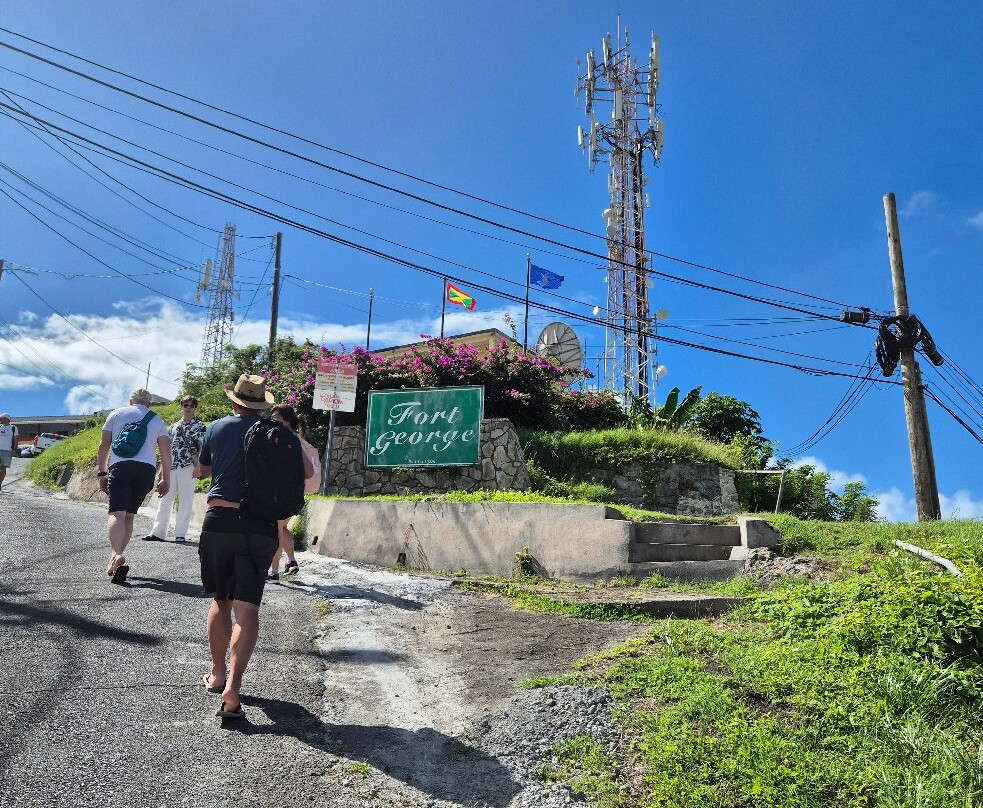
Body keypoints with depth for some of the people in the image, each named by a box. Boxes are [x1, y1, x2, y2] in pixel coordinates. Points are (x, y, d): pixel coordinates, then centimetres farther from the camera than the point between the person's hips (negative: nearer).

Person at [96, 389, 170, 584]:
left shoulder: (116, 414, 18)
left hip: (119, 466, -2)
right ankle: (117, 557, 10)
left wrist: (102, 473, 18)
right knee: (129, 515, 12)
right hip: (147, 468, 2)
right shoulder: (157, 420, 20)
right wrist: (165, 480, 14)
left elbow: (103, 446, 13)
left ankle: (117, 555, -33)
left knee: (117, 513, -12)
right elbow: (166, 452, 11)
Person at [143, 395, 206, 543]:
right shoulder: (174, 426, 18)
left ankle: (180, 534, 4)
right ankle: (158, 532, 12)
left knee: (185, 503, -2)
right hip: (171, 468, 4)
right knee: (165, 501, 5)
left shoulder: (199, 426, 4)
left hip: (187, 468, -4)